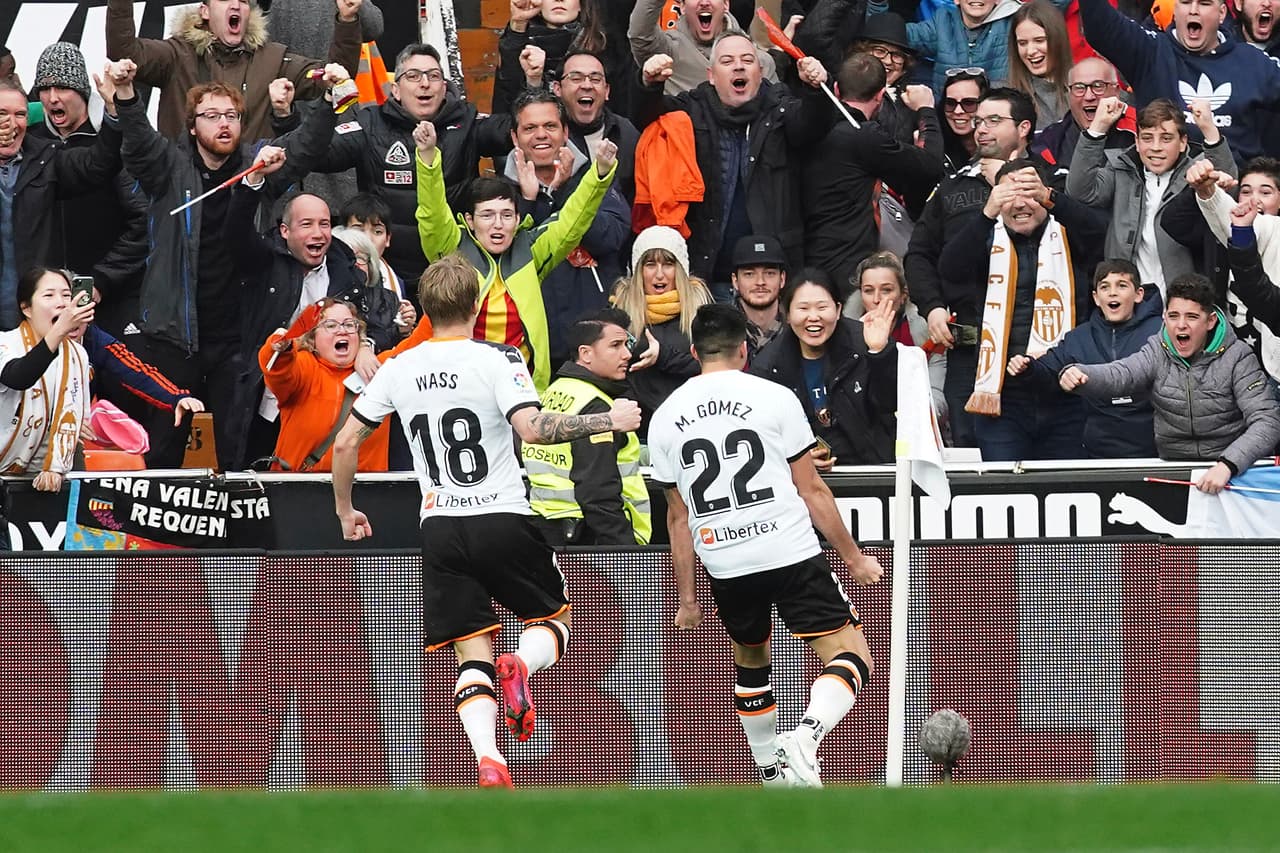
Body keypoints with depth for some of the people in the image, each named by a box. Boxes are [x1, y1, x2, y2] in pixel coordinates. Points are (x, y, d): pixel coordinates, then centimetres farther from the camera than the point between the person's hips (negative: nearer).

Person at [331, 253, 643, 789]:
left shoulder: (398, 370, 5)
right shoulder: (497, 360, -8)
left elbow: (345, 444, 9)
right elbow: (532, 428, -22)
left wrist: (345, 512, 24)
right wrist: (607, 421, -12)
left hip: (440, 528, 3)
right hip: (503, 519, -3)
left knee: (472, 655, 5)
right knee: (555, 618, 17)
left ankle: (487, 760, -20)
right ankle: (520, 666, -19)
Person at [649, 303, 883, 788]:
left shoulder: (665, 419, 7)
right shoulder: (773, 398, -2)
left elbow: (678, 516, 13)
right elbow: (811, 491, 0)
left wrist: (687, 598, 19)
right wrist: (853, 557, 10)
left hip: (725, 566, 4)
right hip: (792, 553, -4)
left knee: (751, 661, 27)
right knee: (850, 657, -2)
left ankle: (771, 770, 28)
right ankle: (807, 737, -28)